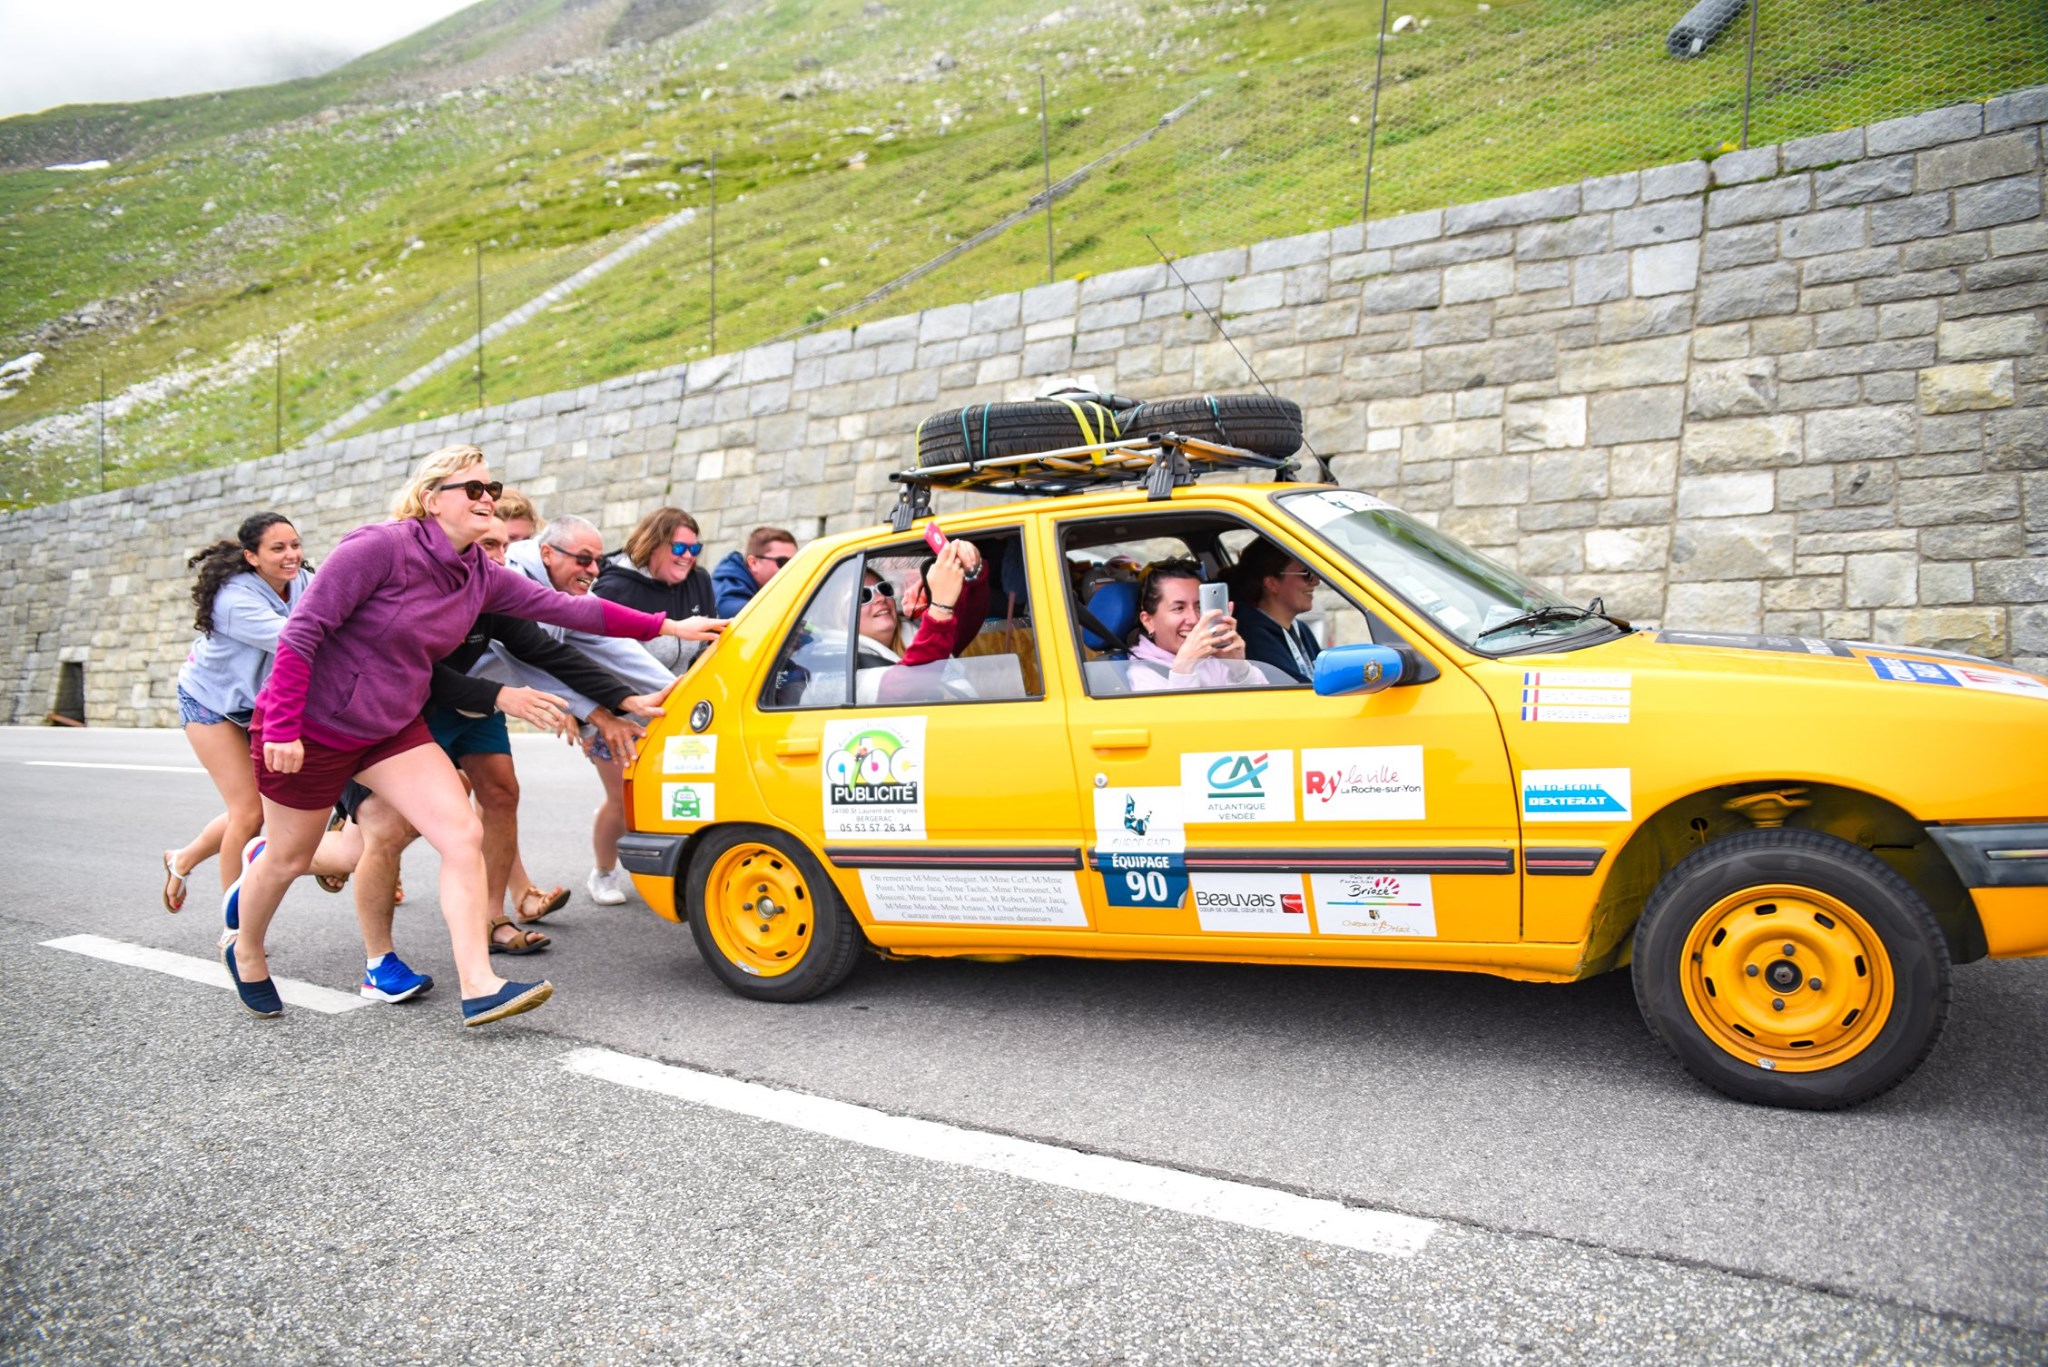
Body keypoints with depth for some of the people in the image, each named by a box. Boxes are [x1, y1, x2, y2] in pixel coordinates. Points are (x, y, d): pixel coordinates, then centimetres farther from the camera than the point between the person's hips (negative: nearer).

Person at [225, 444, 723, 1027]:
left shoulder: (481, 577, -2)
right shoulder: (382, 546, -21)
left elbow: (564, 607, -1)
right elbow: (302, 630, -21)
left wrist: (666, 626, -3)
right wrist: (281, 728, -24)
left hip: (393, 730, 6)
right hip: (309, 728, -6)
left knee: (464, 835, -10)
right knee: (289, 858, 11)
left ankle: (479, 988, -11)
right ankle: (245, 955, 42)